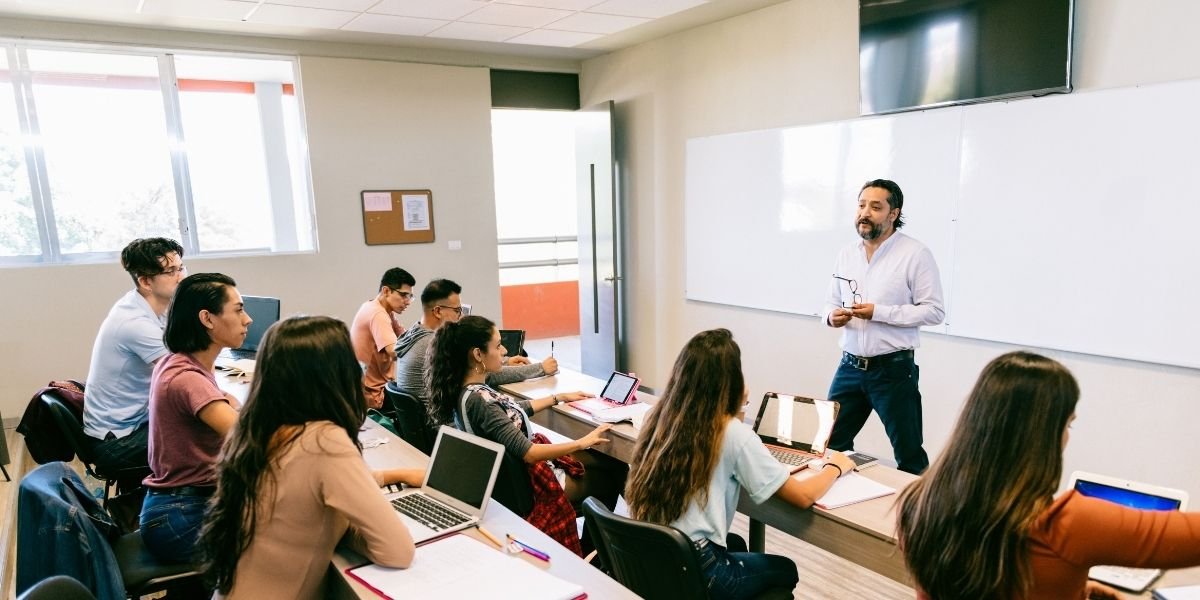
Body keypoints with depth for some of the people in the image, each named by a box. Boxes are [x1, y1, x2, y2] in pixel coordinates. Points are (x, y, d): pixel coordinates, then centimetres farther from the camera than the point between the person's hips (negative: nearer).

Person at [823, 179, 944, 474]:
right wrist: (832, 316, -8)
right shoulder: (846, 254, 9)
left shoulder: (916, 253, -9)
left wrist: (879, 312, -21)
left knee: (909, 455, 7)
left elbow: (934, 311, -12)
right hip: (850, 367, 5)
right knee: (831, 446, 11)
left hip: (893, 369, -5)